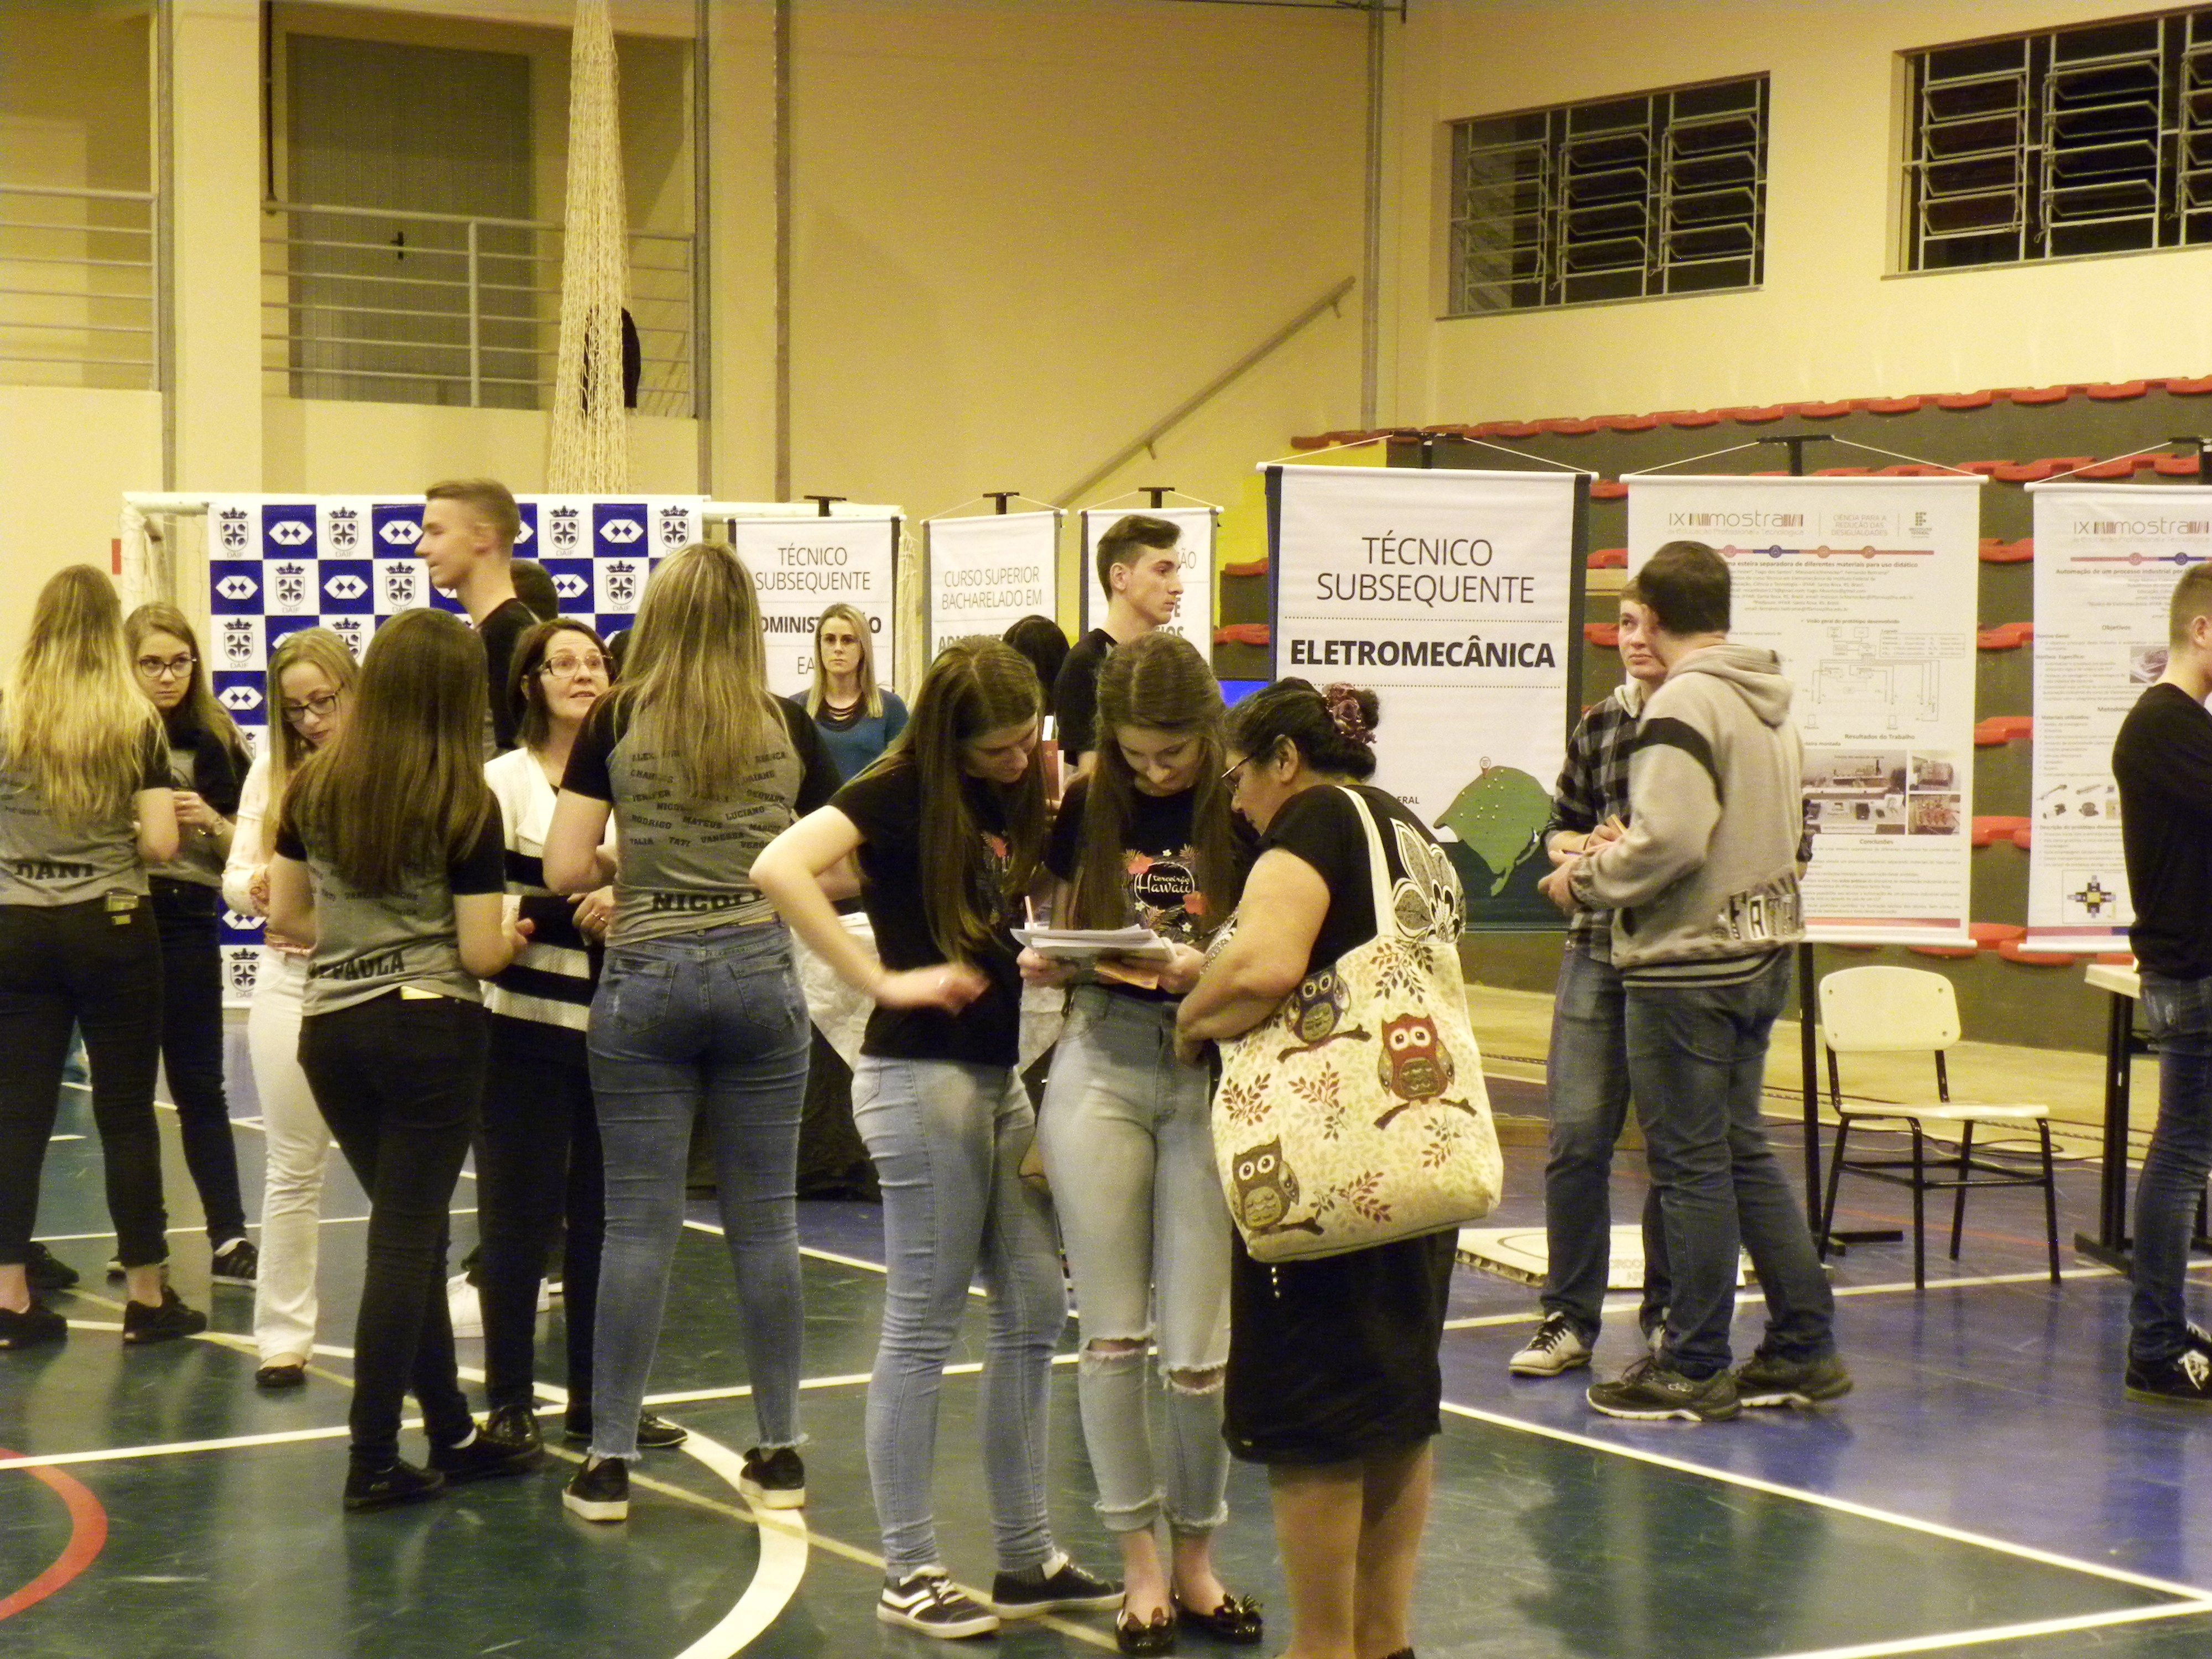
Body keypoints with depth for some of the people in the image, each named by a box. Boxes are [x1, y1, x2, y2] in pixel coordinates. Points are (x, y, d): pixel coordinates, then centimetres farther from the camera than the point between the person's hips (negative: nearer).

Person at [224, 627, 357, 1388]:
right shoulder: (272, 769, 7)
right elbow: (236, 877, 7)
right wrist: (260, 886, -14)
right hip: (290, 978, 3)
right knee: (292, 1166, 8)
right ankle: (283, 1334, 15)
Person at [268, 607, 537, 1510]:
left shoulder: (314, 786, 2)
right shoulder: (464, 803, -10)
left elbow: (287, 914, 8)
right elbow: (480, 952, -11)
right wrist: (509, 937, 10)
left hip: (330, 1028, 5)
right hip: (430, 1031, -5)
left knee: (410, 1231, 16)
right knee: (405, 1240, 1)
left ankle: (452, 1434, 24)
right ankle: (372, 1461, 2)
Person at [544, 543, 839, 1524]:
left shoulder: (617, 726, -3)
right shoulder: (788, 731, 1)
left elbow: (564, 867, -6)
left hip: (645, 979, -1)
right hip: (759, 975, 1)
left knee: (640, 1223, 2)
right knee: (765, 1220, 7)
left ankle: (609, 1462, 5)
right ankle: (779, 1454, 13)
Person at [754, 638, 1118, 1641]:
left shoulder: (1011, 798, 10)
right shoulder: (899, 795, -12)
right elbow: (780, 869, -28)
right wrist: (884, 981, -25)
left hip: (1000, 1078, 8)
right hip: (920, 1077, -8)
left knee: (1035, 1313, 10)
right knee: (923, 1325, -2)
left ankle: (1025, 1559, 20)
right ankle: (907, 1573, 7)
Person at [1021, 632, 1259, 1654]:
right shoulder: (1086, 808, 5)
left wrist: (1215, 968, -21)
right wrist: (1039, 964, -6)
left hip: (1214, 1078, -2)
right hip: (1100, 1067, 2)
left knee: (1199, 1350, -1)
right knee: (1112, 1336, 2)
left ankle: (1196, 1559, 19)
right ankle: (1140, 1567, 14)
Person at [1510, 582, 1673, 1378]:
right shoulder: (1598, 725, 9)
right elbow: (1559, 828, 19)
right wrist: (1586, 849, -3)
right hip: (1597, 947, 4)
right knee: (1576, 1133, -1)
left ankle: (1670, 1319, 19)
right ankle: (1568, 1318, 8)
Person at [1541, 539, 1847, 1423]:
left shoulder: (1683, 703, -17)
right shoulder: (1771, 705, 11)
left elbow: (1671, 842, -25)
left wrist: (1586, 879, -9)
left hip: (1688, 967, -9)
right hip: (1760, 953, 9)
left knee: (1691, 1165, -1)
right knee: (1744, 1151, 17)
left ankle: (1692, 1367, 7)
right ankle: (1804, 1348, 20)